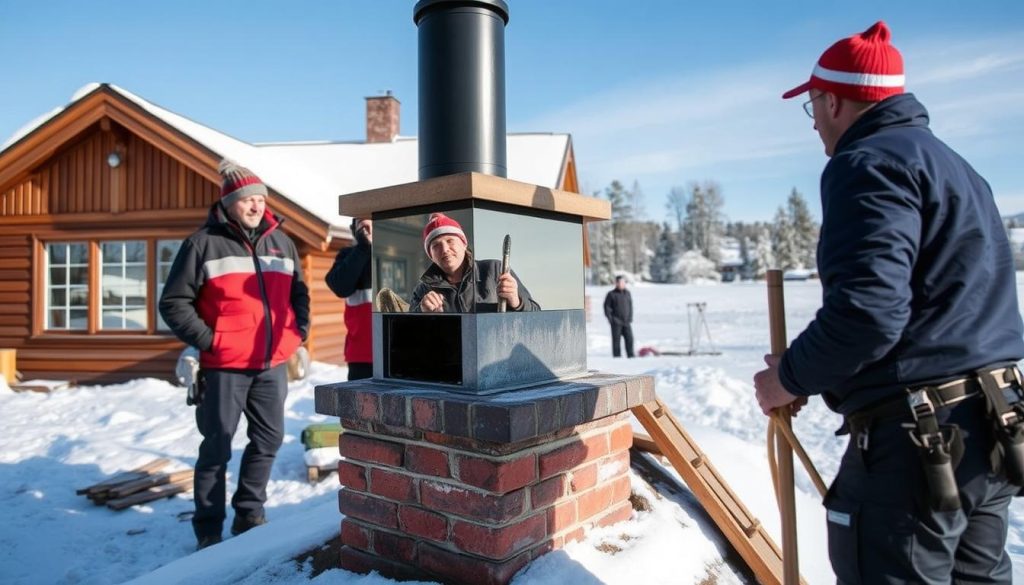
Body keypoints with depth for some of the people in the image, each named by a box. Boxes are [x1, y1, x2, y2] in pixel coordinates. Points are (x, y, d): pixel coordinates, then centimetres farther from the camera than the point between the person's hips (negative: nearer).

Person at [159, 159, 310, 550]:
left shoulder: (281, 243, 11)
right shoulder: (204, 243, -5)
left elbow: (299, 294, 21)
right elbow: (173, 301, -4)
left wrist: (297, 333, 8)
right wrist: (205, 341, -10)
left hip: (273, 364, 5)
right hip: (225, 365, -5)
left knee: (269, 438, 13)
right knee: (217, 446, 6)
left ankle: (249, 513, 31)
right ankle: (208, 528, 22)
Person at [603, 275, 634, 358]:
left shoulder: (627, 293, 11)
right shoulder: (611, 294, -2)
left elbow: (630, 306, 17)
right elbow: (607, 307, -2)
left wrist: (630, 318, 8)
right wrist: (610, 319, -9)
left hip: (627, 322, 4)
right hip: (616, 322, -4)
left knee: (629, 338, -1)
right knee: (616, 340, -1)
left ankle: (631, 356, 8)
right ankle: (617, 356, 5)